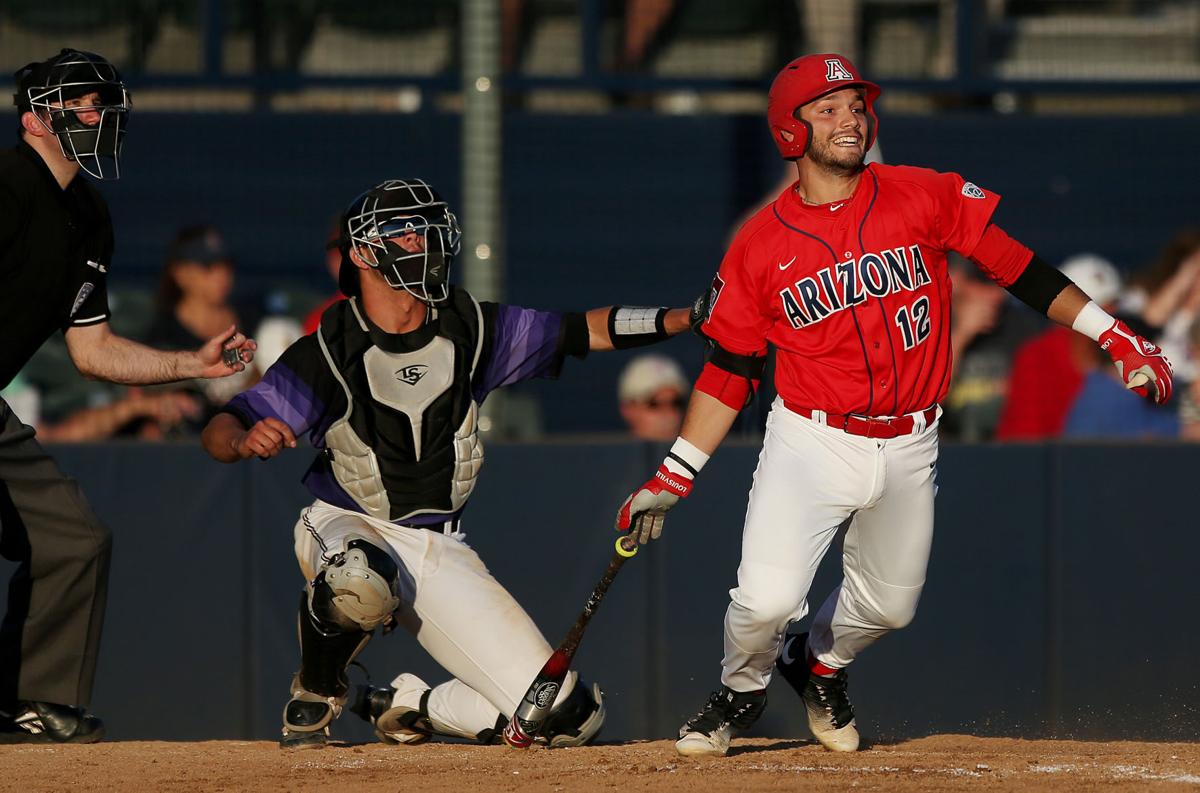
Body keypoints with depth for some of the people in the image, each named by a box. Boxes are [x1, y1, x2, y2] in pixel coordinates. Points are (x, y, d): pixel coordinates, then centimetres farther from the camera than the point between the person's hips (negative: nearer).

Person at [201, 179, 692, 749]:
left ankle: (411, 706, 16)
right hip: (347, 530, -3)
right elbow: (218, 433, -17)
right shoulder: (328, 351, -12)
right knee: (359, 580, -44)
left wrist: (681, 317, -11)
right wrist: (245, 440, -41)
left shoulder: (471, 329, -1)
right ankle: (314, 697, -11)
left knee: (569, 718, -10)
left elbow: (583, 332, 3)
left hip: (439, 552, 3)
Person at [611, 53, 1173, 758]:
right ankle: (742, 692, 17)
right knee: (767, 600, -17)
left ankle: (822, 669, 47)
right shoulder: (759, 248, -3)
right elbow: (729, 373, 3)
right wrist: (674, 477, 0)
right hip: (810, 443, -2)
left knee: (889, 605, 13)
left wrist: (1115, 336, -8)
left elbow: (1019, 267, -1)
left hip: (909, 452, 2)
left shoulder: (925, 198, -3)